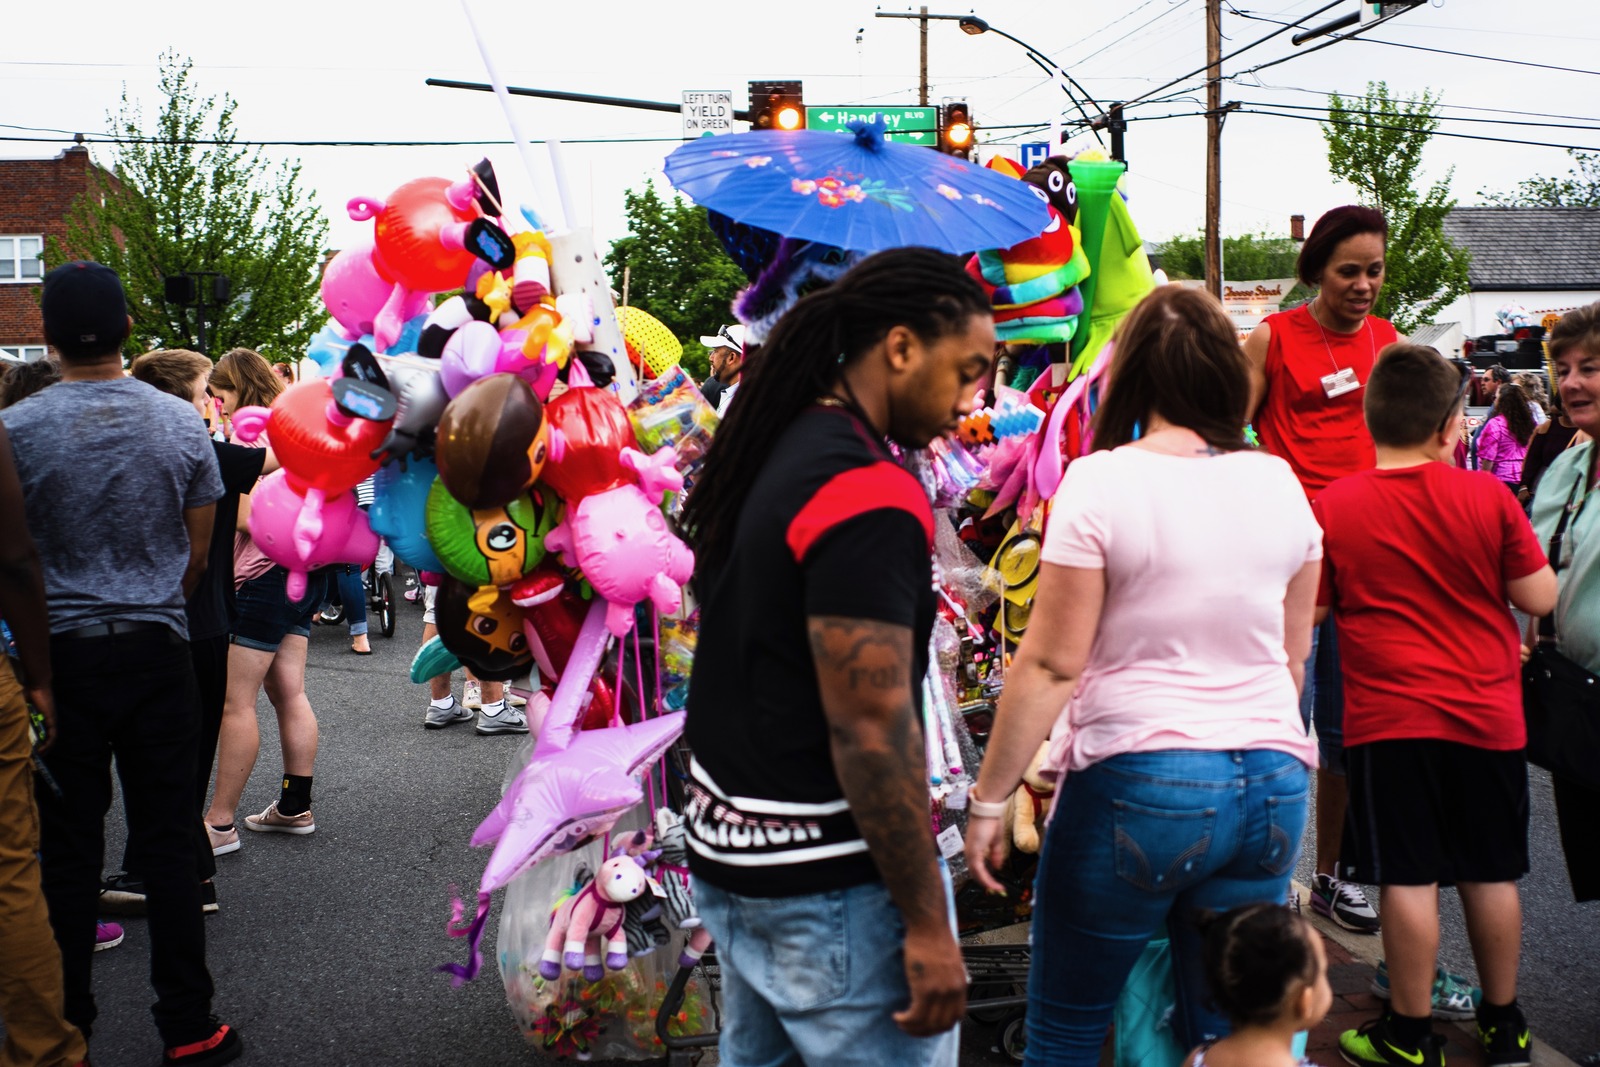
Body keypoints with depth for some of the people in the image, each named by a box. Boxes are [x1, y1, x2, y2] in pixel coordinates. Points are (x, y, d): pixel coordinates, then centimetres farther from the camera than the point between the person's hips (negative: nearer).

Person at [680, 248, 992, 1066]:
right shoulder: (869, 495, -21)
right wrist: (927, 924, -17)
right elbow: (870, 730, -24)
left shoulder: (772, 452, 7)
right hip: (830, 884, -9)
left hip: (730, 847, 9)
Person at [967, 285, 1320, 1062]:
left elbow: (1052, 664, -12)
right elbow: (1293, 656, 15)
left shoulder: (1102, 482, -10)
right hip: (1272, 787, 5)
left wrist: (988, 799, -6)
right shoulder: (1279, 484, 6)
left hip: (1135, 785, -5)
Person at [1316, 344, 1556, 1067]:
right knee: (1491, 873, 14)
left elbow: (1311, 611, -1)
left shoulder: (1331, 506, -8)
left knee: (1408, 878, 4)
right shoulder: (1487, 497, -6)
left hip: (1390, 720, -2)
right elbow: (1539, 596, -1)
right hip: (1488, 716, 2)